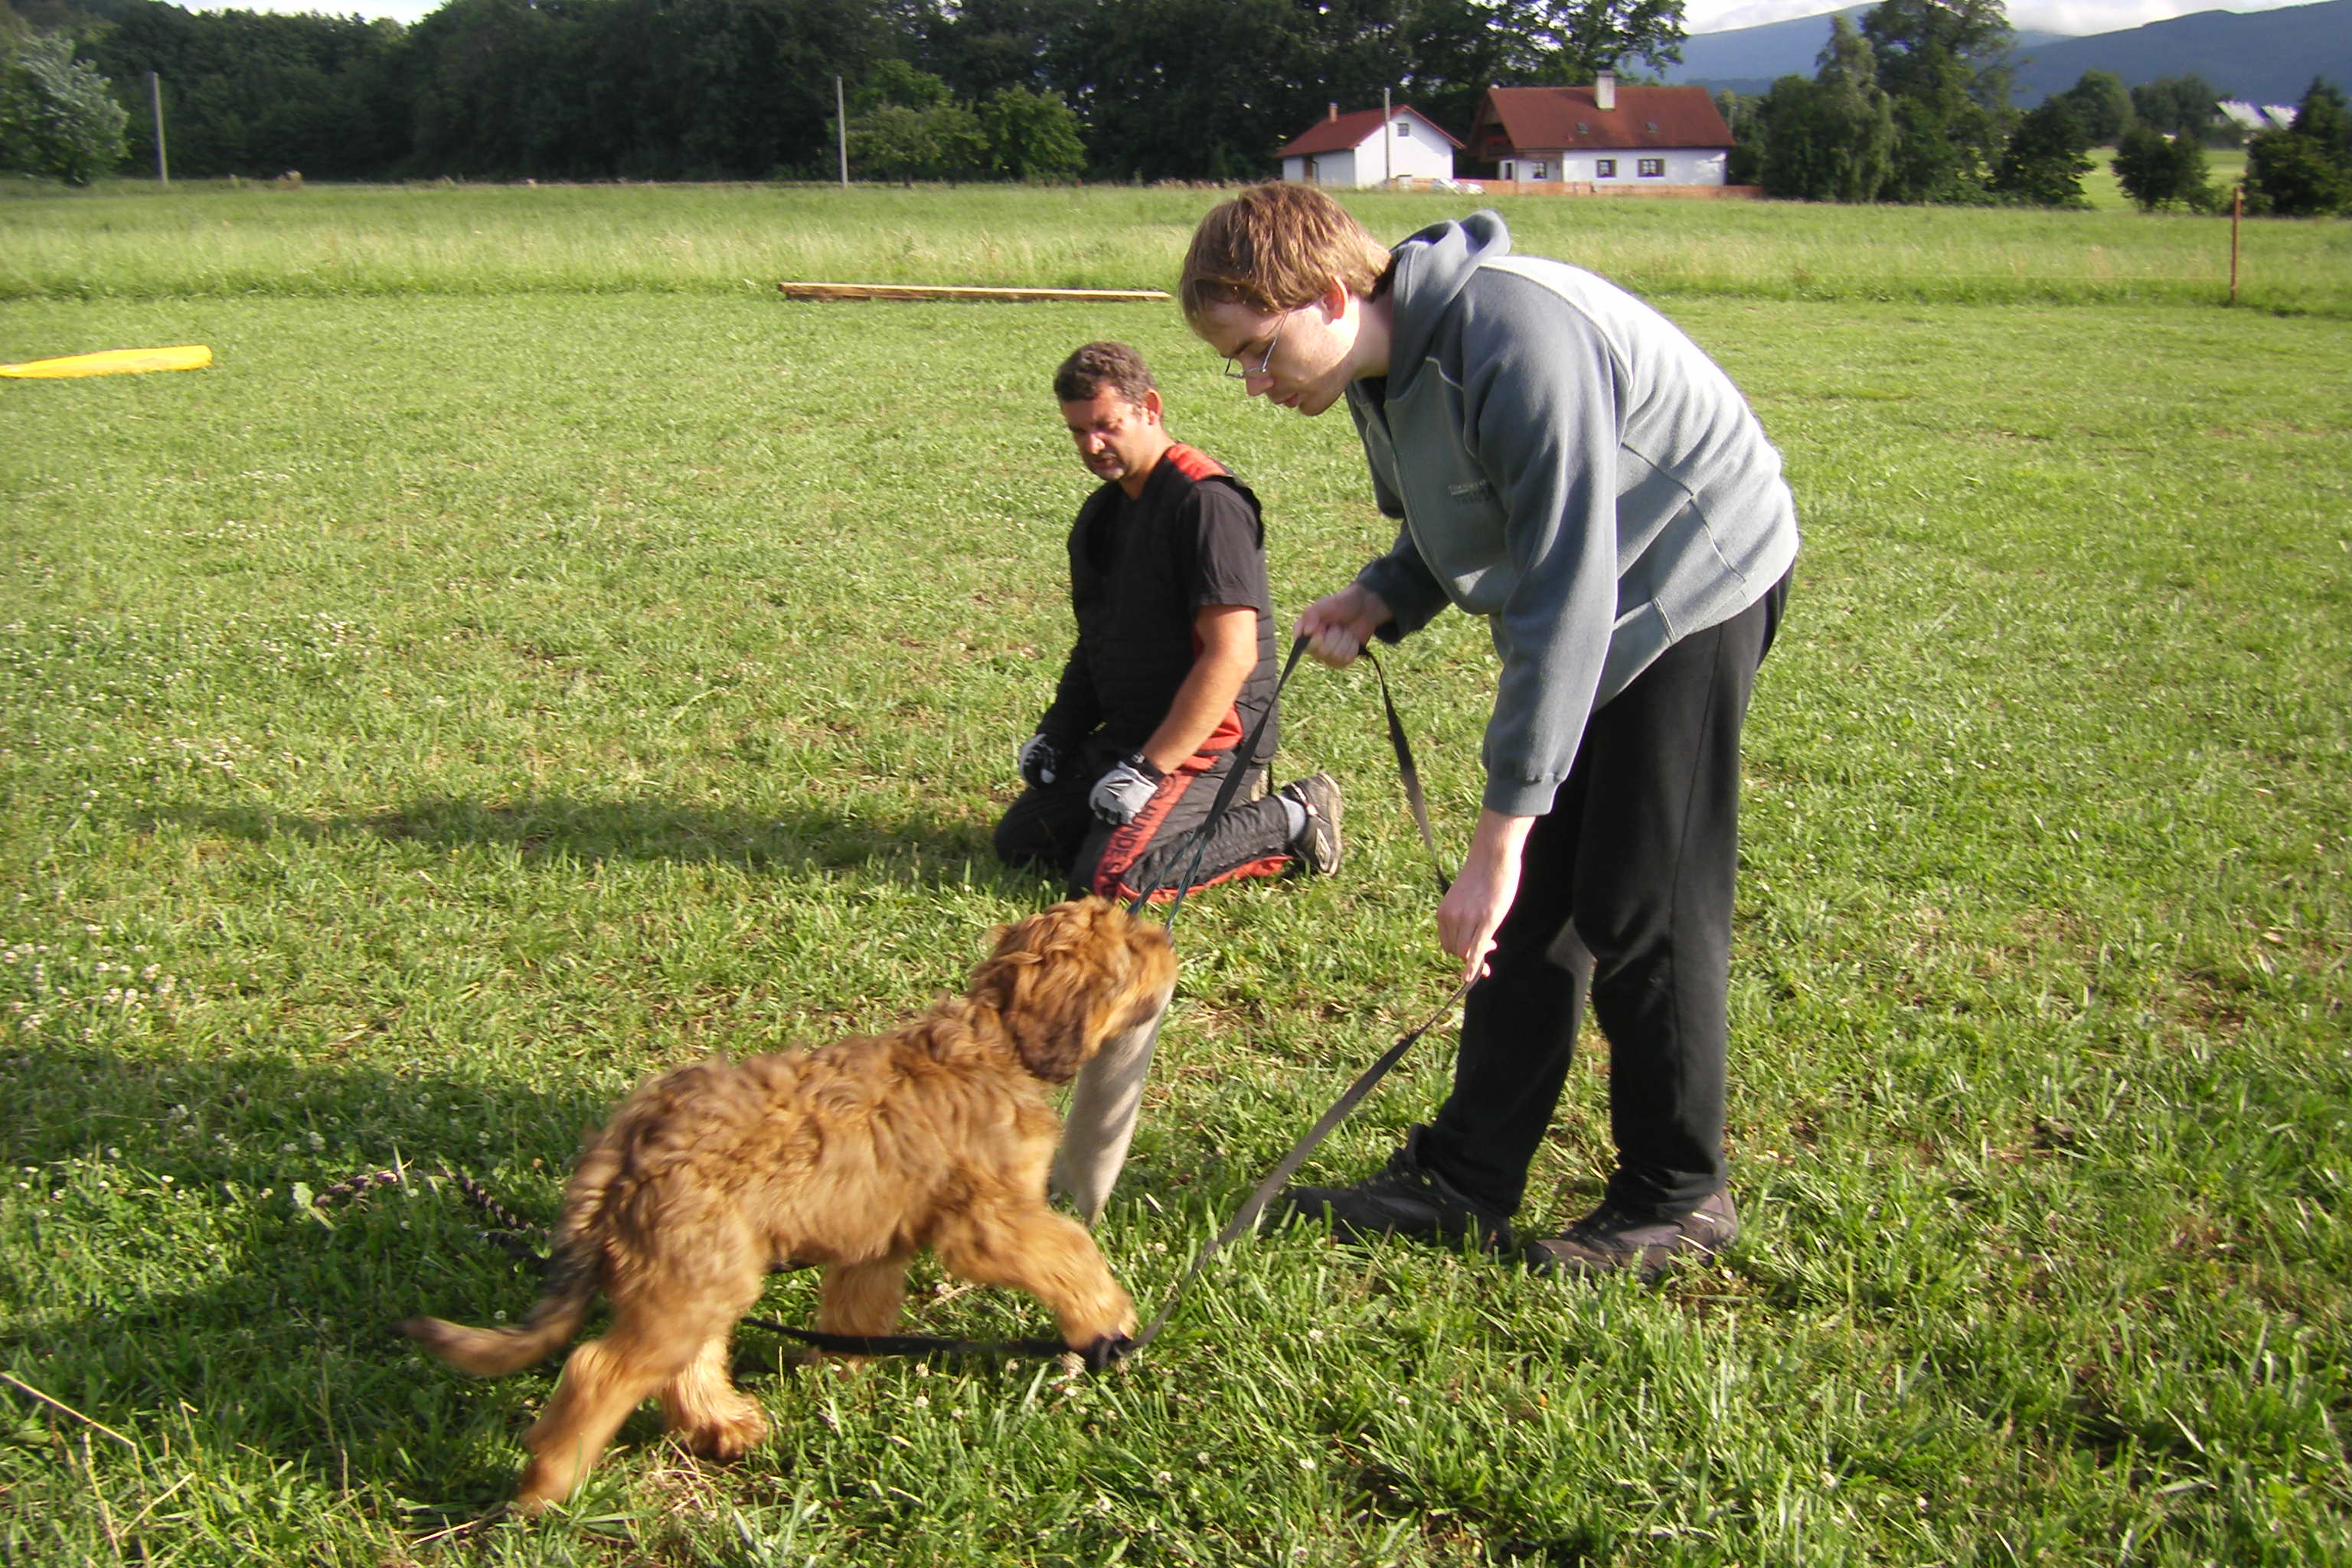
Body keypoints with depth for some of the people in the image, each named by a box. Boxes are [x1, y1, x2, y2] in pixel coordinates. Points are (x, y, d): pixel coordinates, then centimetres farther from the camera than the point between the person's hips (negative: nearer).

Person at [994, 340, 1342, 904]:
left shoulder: (1204, 501, -18)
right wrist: (1056, 731, 8)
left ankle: (1289, 821, -5)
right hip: (1127, 732, 10)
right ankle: (1217, 803, 11)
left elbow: (1231, 657, -25)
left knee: (1112, 877, -24)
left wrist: (1149, 769, -24)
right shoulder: (1102, 511, 13)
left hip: (1207, 739, -10)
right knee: (1019, 843, 6)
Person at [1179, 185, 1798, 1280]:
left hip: (1690, 588, -9)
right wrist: (1380, 600, -9)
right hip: (1582, 601, 9)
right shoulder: (1387, 365, -3)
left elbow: (1569, 598, -34)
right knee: (1527, 907, 8)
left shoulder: (1515, 343, -32)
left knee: (1643, 910, -5)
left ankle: (1677, 1197, 12)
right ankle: (1466, 1179, 16)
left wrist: (1501, 832, -34)